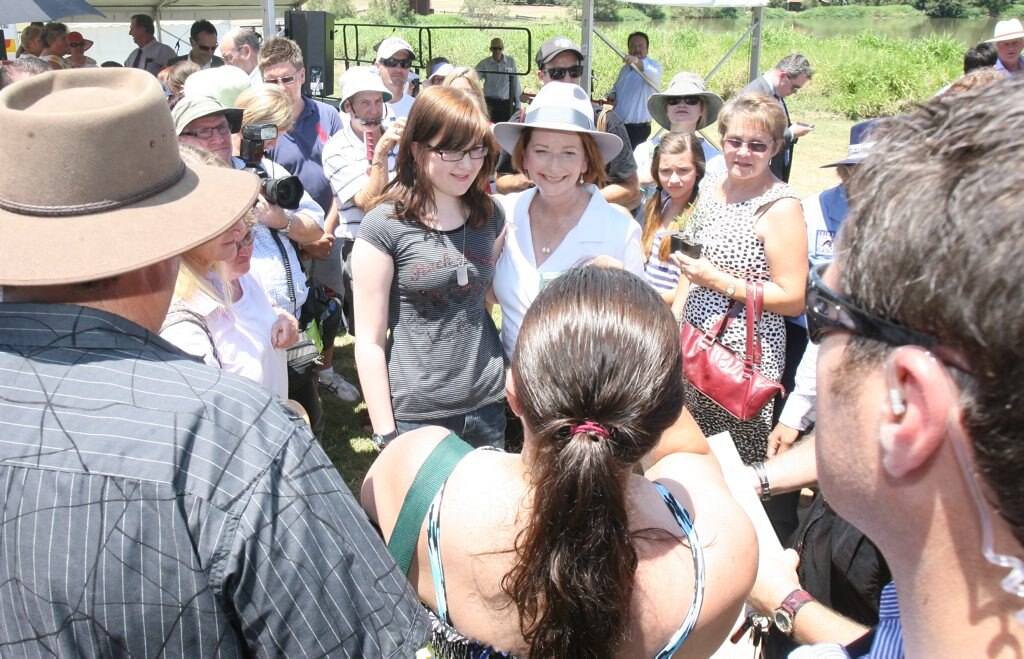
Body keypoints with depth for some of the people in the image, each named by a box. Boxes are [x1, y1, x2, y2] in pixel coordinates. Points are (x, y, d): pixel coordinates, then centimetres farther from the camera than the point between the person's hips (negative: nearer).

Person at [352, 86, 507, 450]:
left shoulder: (490, 216, 5)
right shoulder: (384, 227, -10)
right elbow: (369, 341, -8)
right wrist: (386, 433, -9)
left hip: (488, 406, 5)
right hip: (415, 416, -4)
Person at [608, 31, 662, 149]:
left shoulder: (653, 65, -8)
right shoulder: (625, 68, 13)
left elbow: (653, 74, -33)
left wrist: (637, 61, -53)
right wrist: (612, 94, 2)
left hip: (638, 129, -7)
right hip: (617, 126, 7)